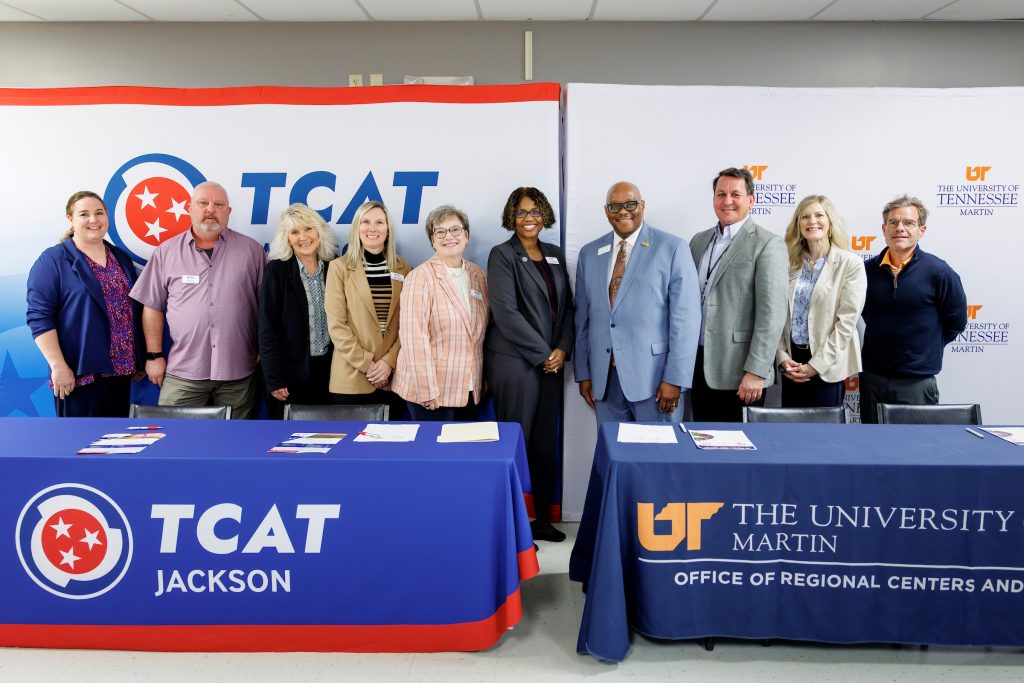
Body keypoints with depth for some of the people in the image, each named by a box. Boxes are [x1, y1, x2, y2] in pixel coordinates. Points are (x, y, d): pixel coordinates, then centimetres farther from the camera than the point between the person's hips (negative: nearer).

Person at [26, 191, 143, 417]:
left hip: (121, 371, 6)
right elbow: (39, 317, -10)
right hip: (80, 374, -5)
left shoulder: (122, 258, 14)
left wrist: (139, 361, 14)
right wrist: (58, 366, -17)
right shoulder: (52, 261, -3)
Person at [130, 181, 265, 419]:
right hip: (183, 372, 0)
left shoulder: (251, 250, 4)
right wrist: (154, 355, 4)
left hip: (238, 372, 0)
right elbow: (153, 306, 8)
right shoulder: (167, 252, 6)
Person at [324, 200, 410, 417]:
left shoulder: (402, 267, 7)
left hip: (393, 376, 2)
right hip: (351, 378, -2)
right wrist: (366, 364, -10)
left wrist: (390, 361, -8)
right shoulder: (340, 267, 0)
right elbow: (336, 325, -5)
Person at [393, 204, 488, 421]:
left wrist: (484, 379, 12)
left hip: (471, 391, 5)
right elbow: (414, 338, -15)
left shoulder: (478, 275, 9)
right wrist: (427, 391, -17)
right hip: (432, 394, -5)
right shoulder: (420, 277, -9)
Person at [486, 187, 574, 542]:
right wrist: (542, 353, -11)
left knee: (546, 445, 10)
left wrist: (562, 349, -3)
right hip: (514, 362, -5)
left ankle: (542, 519, 22)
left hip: (552, 362, 6)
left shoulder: (555, 254, 14)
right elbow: (506, 312, -13)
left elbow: (567, 306, 13)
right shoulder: (502, 255, -4)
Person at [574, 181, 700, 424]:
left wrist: (675, 379, -12)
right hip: (603, 377, 4)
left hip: (654, 376, -4)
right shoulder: (589, 254, 10)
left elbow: (686, 316, -7)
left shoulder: (672, 248, -3)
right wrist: (583, 374, 9)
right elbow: (583, 318, 12)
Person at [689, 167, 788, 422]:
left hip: (738, 372, -6)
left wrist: (756, 372, -19)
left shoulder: (767, 245, -7)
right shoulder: (699, 241, 13)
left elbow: (772, 313, -14)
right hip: (699, 366, 6)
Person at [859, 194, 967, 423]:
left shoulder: (939, 272, -8)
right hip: (872, 378, 3)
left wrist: (926, 350, 6)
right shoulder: (867, 269, 1)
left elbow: (956, 323, 2)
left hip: (917, 381, -3)